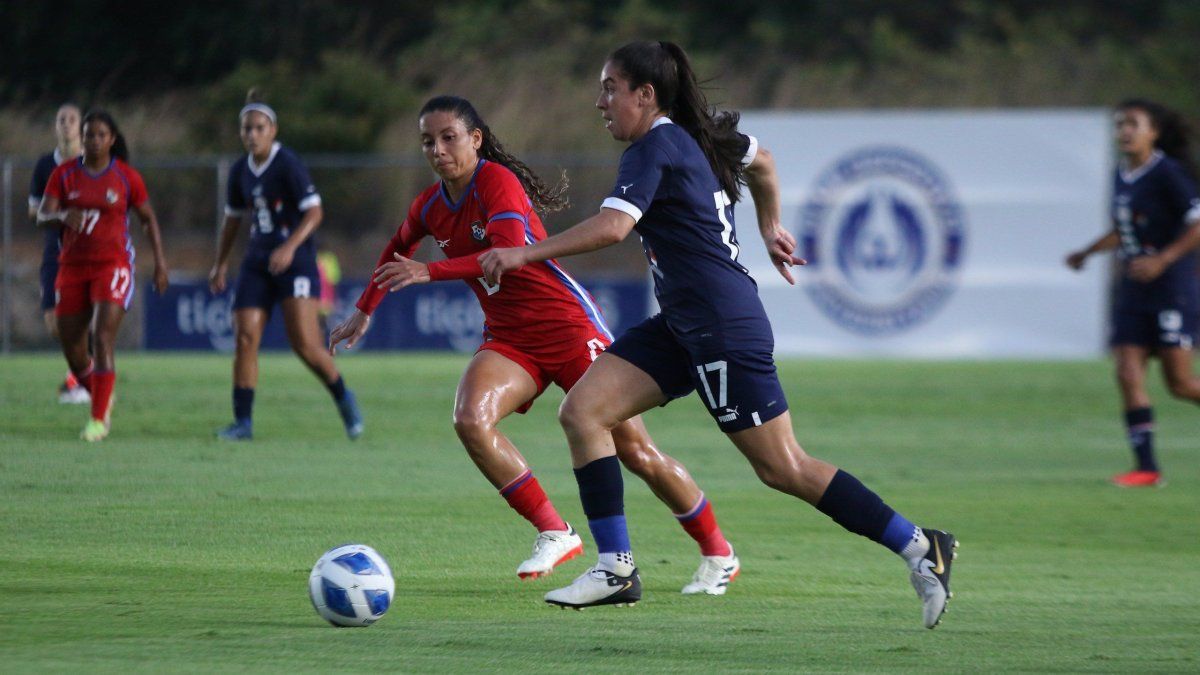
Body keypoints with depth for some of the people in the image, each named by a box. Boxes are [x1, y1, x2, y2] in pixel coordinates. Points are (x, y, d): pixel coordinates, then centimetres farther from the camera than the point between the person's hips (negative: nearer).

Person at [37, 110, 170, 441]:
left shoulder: (126, 177, -2)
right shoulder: (64, 174, 1)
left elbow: (149, 218, 8)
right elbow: (42, 215, -7)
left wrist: (160, 261, 0)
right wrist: (62, 216, -30)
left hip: (113, 265, -3)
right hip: (72, 267, 3)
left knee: (102, 340, -18)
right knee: (71, 349, 5)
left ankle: (98, 420, -14)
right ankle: (102, 399, 34)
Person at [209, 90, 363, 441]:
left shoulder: (288, 165, -12)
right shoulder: (240, 172, 8)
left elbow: (314, 211, -17)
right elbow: (233, 218, 22)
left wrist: (290, 247, -29)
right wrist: (221, 264, 21)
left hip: (295, 262, -6)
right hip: (258, 264, 6)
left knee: (305, 344, -13)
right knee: (245, 337, -6)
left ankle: (344, 398, 12)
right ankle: (243, 422, -3)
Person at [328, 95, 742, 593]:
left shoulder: (497, 181, -17)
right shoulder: (430, 207, 5)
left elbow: (508, 252, -33)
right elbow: (398, 250, 28)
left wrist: (429, 272, -38)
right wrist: (364, 311, 29)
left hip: (569, 325, -6)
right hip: (509, 338, 6)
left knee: (635, 451, -4)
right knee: (470, 420, -24)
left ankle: (718, 554, 14)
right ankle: (554, 534, -15)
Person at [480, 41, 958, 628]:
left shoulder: (654, 149, -15)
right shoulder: (698, 137, 13)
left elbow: (611, 226, -27)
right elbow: (760, 160, 31)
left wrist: (524, 253, -21)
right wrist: (770, 228, 41)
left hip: (723, 327, -10)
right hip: (682, 326, 10)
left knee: (782, 468, -6)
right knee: (581, 411, 0)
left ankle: (920, 549, 1)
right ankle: (616, 569, -1)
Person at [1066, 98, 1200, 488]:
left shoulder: (1168, 174, -12)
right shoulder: (1122, 177, 11)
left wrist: (1161, 260, -22)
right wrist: (1087, 253, 17)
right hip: (1132, 293, 7)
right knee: (1128, 374, -5)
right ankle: (1146, 466, -3)